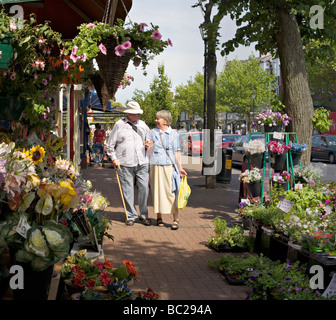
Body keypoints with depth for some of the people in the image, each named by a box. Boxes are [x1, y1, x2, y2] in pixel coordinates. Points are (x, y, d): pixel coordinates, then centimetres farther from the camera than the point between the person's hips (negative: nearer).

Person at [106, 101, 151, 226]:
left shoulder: (142, 125, 14)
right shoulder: (119, 125, 3)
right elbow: (110, 145, 7)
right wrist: (114, 159, -1)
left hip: (142, 163, 3)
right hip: (125, 164, -3)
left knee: (144, 188, 0)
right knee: (127, 190, 0)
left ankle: (144, 215, 14)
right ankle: (131, 216, 12)